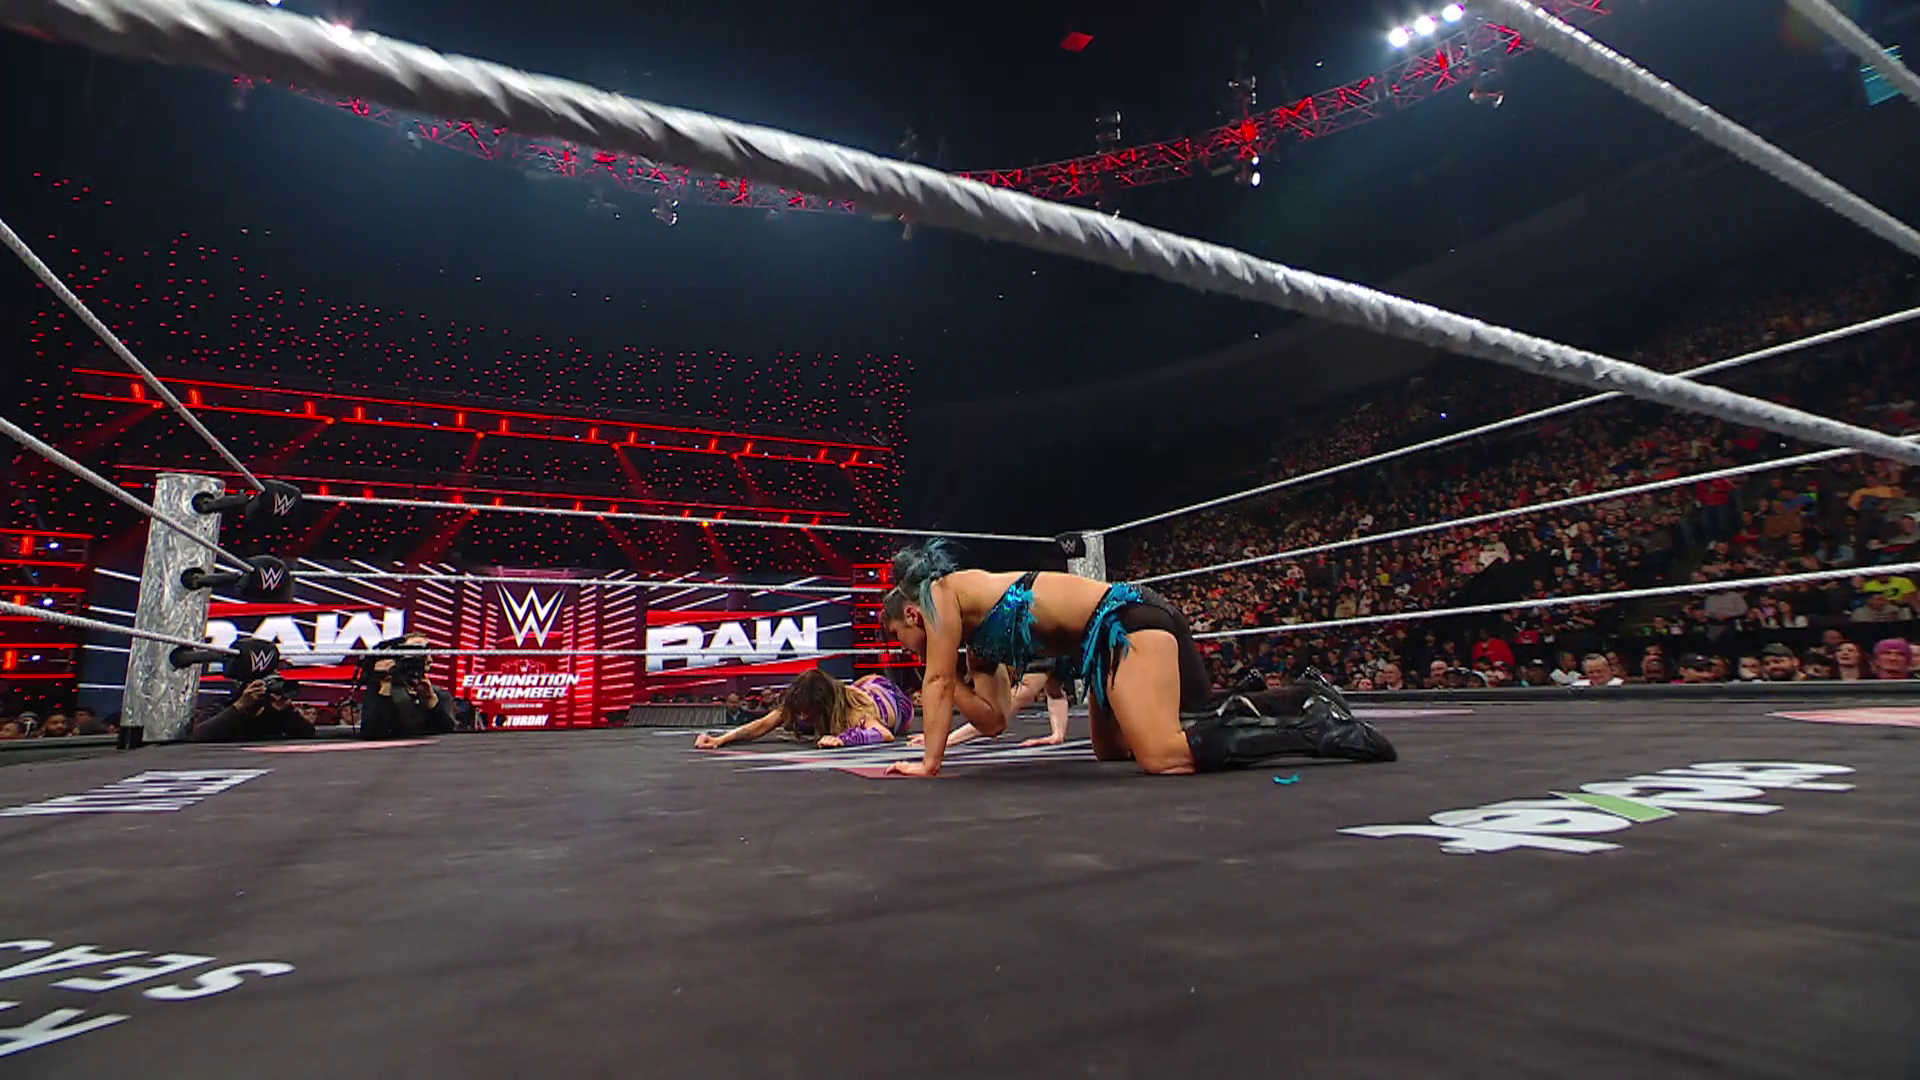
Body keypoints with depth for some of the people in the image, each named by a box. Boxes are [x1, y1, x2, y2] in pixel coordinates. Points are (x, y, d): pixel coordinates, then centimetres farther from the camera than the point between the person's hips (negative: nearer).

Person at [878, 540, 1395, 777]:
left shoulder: (941, 591, 2)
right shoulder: (976, 638, 23)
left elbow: (939, 681, -3)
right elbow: (994, 719, 17)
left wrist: (930, 762, 2)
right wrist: (944, 686, 14)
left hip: (1128, 619, -10)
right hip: (1113, 635, 10)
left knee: (1166, 756, -26)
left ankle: (1316, 727, -13)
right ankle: (1306, 697, 19)